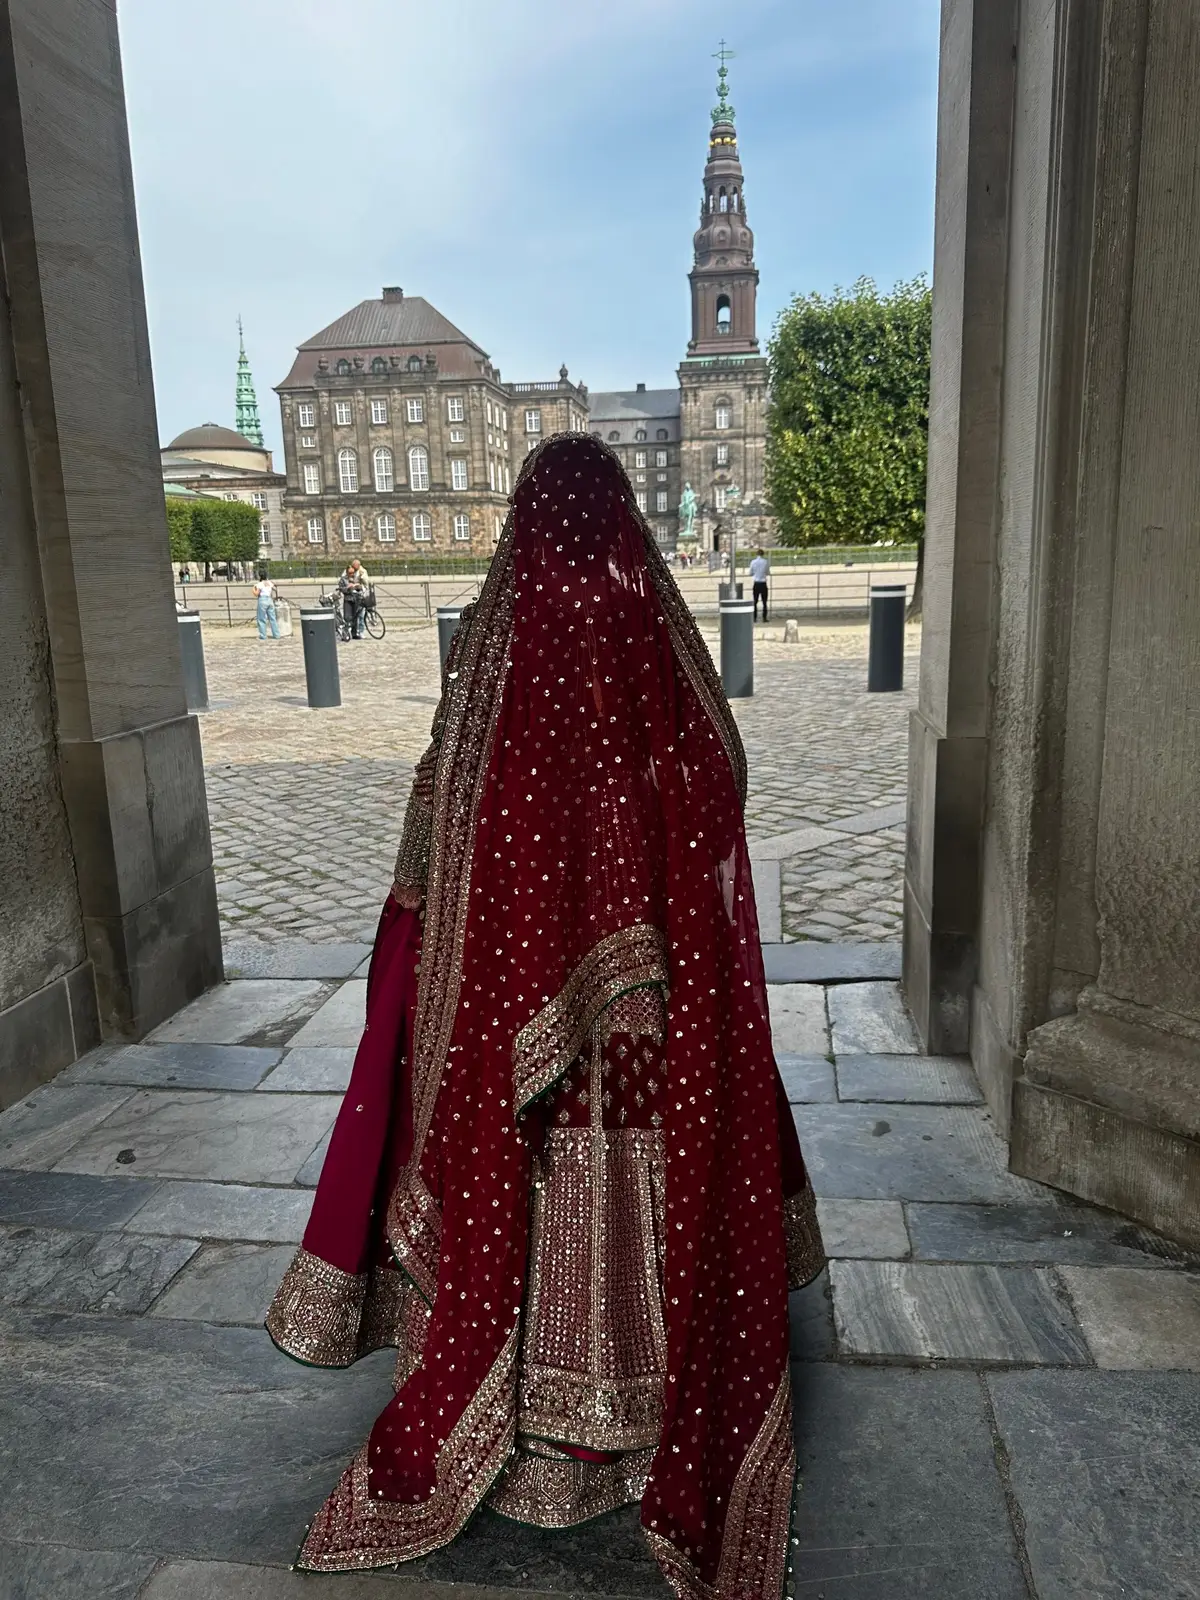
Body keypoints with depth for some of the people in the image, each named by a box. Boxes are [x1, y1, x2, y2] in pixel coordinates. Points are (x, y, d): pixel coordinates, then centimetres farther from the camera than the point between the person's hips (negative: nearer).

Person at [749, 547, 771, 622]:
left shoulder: (753, 562, -2)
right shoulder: (766, 562, -5)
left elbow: (750, 573, 5)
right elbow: (768, 573, 4)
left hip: (756, 584, 1)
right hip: (763, 584, -1)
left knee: (755, 602, 7)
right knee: (764, 602, 5)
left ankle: (755, 618, 4)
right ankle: (764, 618, 2)